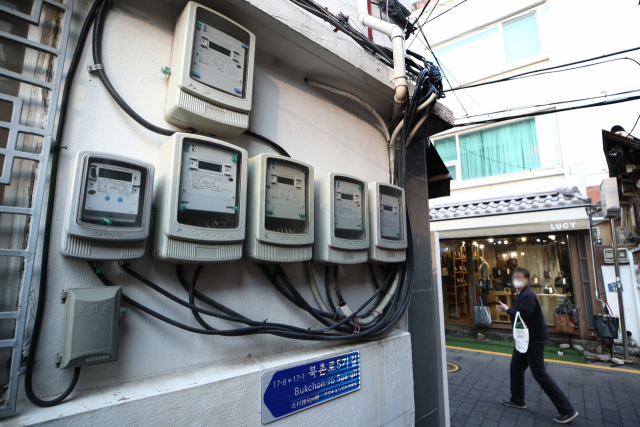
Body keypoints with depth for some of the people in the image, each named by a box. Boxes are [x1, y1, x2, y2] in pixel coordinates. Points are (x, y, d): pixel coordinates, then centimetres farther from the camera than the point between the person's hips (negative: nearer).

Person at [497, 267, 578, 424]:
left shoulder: (528, 295, -22)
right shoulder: (522, 294, 10)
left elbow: (521, 316, -29)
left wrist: (507, 309, -15)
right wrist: (507, 309, -4)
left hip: (533, 340, -10)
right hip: (526, 339, 10)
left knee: (539, 374, -2)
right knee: (516, 366, 16)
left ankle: (567, 410, 11)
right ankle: (517, 400, 29)